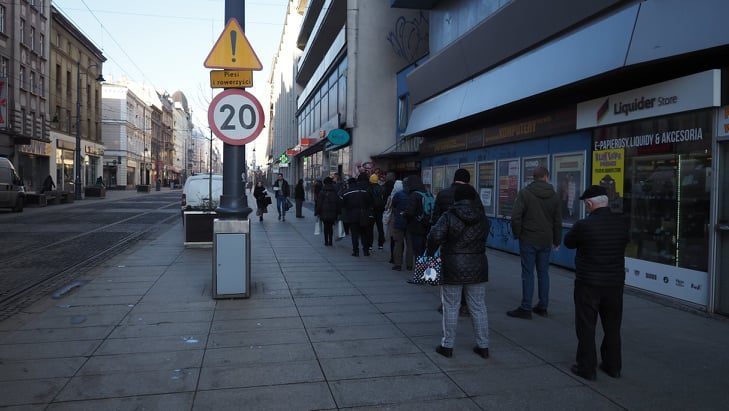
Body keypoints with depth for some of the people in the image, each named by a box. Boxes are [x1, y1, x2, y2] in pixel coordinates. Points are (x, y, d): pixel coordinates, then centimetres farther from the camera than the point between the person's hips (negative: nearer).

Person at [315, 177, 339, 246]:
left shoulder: (322, 192, -6)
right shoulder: (335, 192, 4)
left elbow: (319, 203, -6)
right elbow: (338, 203, 6)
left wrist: (317, 212, 0)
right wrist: (337, 213, 11)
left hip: (324, 213, -2)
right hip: (333, 213, 2)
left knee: (326, 227, 5)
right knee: (331, 227, 10)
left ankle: (326, 241, 4)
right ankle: (330, 241, 7)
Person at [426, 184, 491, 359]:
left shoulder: (449, 216, -11)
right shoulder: (482, 218, 3)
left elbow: (435, 235, -22)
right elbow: (483, 238, 6)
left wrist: (430, 252, -7)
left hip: (452, 268, -3)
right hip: (477, 267, 4)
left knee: (451, 307, 7)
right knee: (478, 307, 13)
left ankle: (447, 346, 14)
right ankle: (483, 346, 19)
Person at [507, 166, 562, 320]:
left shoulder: (525, 193, -8)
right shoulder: (553, 195, 5)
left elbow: (516, 216, -14)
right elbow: (558, 221, 9)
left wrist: (517, 234, 1)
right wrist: (556, 241, 19)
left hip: (528, 239, -4)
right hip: (546, 241, 4)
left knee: (528, 273, -2)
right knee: (543, 273, 12)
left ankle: (526, 308, 1)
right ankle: (543, 306, 19)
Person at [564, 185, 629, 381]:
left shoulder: (584, 225, -19)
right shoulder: (620, 222, -4)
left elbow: (568, 242, -2)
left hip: (588, 284, -5)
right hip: (615, 282, 5)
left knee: (586, 327, 7)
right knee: (612, 326, 18)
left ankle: (586, 367, 13)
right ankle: (613, 366, 29)